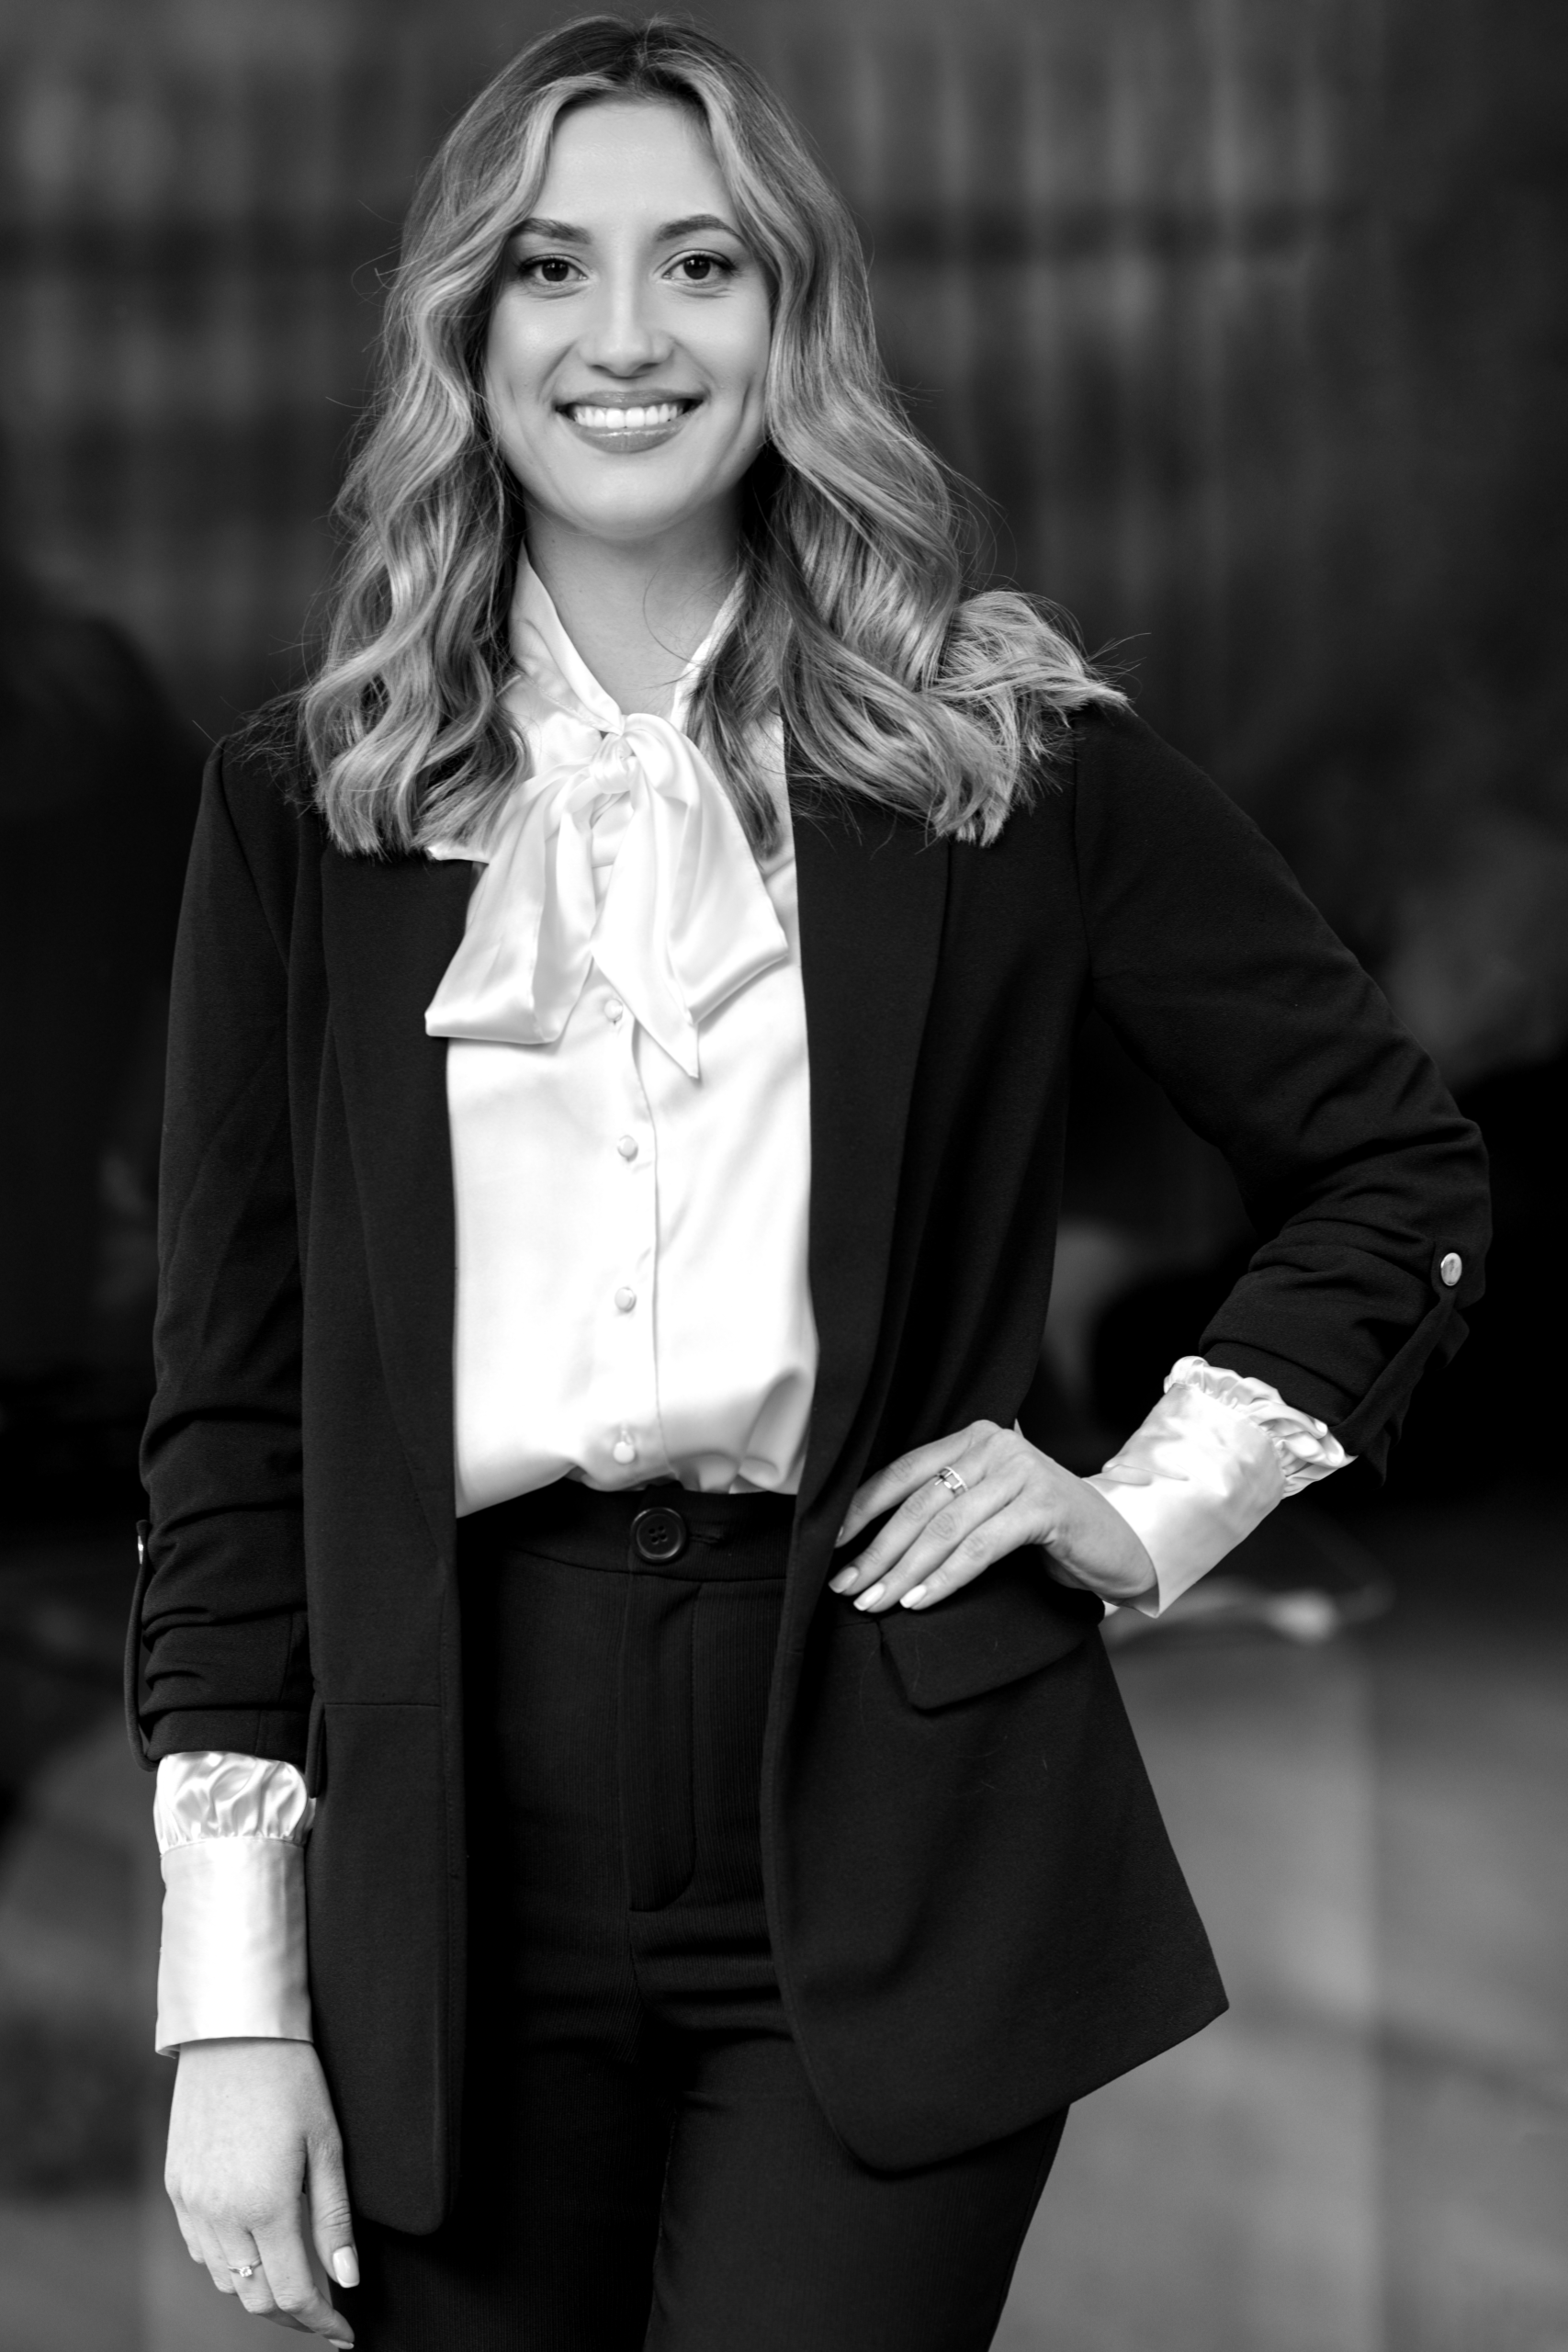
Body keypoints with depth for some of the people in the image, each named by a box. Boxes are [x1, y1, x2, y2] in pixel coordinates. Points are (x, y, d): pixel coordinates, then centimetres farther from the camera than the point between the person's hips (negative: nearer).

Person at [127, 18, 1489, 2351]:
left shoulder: (1007, 758, 4)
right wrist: (232, 2007, -1)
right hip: (455, 1865, 2)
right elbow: (231, 1413, 4)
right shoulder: (305, 813, 6)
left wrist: (1156, 1505, 1)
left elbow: (1400, 1168, 14)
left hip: (887, 1838, -1)